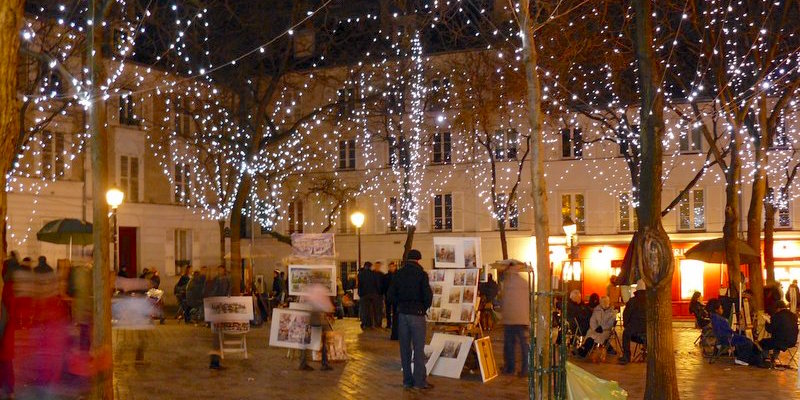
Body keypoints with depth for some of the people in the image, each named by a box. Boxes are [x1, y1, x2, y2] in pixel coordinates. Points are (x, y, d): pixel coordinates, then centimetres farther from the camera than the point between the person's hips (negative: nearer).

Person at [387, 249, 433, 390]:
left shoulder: (399, 273, 5)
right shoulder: (421, 274, -8)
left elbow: (391, 294, 4)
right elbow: (428, 294, -13)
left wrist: (401, 304, 13)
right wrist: (425, 307, 4)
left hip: (402, 314, 4)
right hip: (417, 314, -4)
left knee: (405, 348, 9)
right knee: (418, 348, 0)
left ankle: (407, 380, 12)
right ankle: (419, 381, 0)